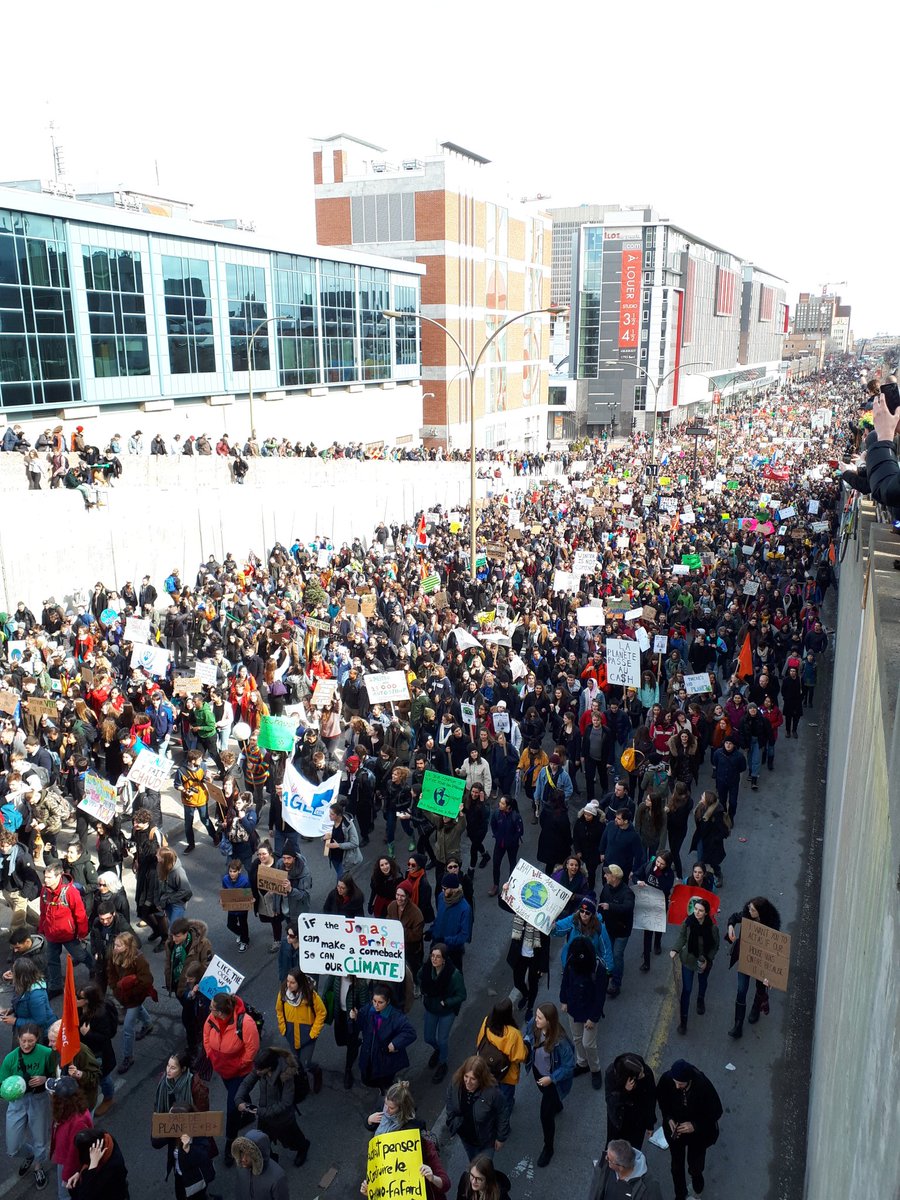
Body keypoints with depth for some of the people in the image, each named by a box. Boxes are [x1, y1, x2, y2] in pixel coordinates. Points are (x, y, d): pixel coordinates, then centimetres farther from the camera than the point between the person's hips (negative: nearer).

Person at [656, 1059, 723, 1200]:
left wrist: (695, 1125, -27)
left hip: (698, 1132, -1)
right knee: (677, 1165, 20)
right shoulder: (666, 1079, -29)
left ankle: (696, 1175, 56)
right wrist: (668, 1118, -20)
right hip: (675, 1129, 2)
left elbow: (716, 1112, -20)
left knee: (695, 1164, 21)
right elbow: (661, 1099, -6)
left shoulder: (703, 1085, -36)